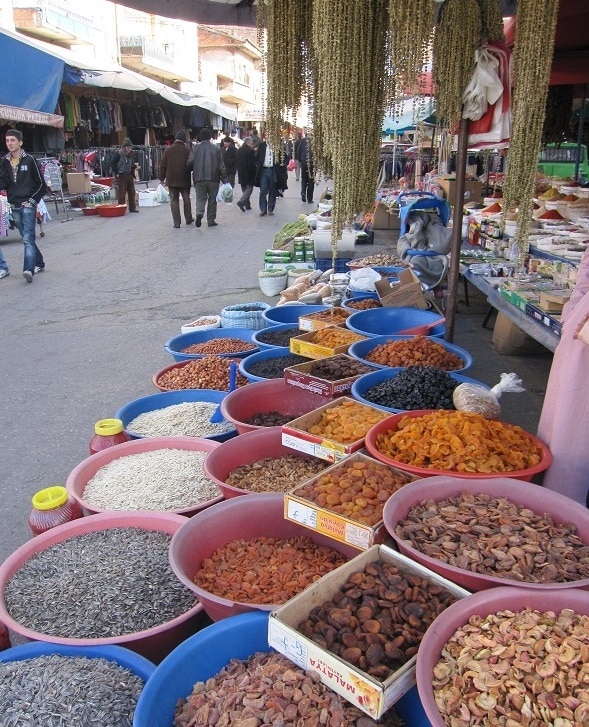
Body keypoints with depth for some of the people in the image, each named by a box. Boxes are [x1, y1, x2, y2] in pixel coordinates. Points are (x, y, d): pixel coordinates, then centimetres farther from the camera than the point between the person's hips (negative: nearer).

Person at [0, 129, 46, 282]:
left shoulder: (29, 160, -4)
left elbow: (41, 184, -2)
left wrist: (33, 200, -7)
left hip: (28, 205, -5)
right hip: (14, 206, 6)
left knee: (28, 238, -15)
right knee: (27, 237, 13)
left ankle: (28, 269, -22)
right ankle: (39, 264, 27)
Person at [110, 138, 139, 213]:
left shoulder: (130, 155, 11)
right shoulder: (118, 154, -8)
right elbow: (112, 164, -9)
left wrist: (135, 166, -2)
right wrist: (116, 173, -13)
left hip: (129, 176, 6)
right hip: (121, 176, -6)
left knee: (132, 192, 8)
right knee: (121, 193, -4)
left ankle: (132, 207, 16)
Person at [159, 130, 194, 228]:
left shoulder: (169, 150, 0)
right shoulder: (187, 150, -5)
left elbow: (163, 165, 2)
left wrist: (162, 178, 9)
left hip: (171, 180, 0)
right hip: (184, 179, 0)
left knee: (174, 200, 2)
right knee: (186, 199, 14)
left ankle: (176, 222, -2)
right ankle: (188, 219, 25)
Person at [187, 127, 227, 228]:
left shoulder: (196, 148, 0)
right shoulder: (216, 148, 0)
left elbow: (189, 164, -1)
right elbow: (221, 165, -2)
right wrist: (224, 178, 2)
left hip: (199, 179, 0)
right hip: (213, 178, 0)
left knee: (200, 198, 7)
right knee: (212, 200, 9)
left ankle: (199, 213, -21)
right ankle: (211, 220, 11)